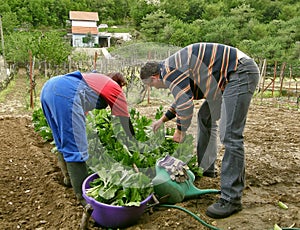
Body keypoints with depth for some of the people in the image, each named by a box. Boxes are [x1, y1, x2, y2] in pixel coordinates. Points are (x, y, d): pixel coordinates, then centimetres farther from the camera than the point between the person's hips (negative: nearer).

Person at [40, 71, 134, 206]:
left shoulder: (98, 79, 33)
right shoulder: (116, 89, 14)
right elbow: (126, 121, 18)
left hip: (48, 87, 9)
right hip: (66, 94, -9)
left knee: (63, 143, 22)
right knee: (77, 148, -3)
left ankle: (69, 178, 40)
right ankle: (84, 197, 6)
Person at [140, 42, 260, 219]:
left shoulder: (169, 71, -15)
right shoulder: (175, 67, 18)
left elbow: (185, 103, -22)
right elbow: (183, 98, 30)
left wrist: (180, 130, -5)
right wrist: (163, 120, 35)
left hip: (241, 72, -11)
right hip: (231, 77, 11)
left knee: (230, 135, -16)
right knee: (205, 117, 19)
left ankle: (231, 199, -11)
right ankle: (206, 168, 30)